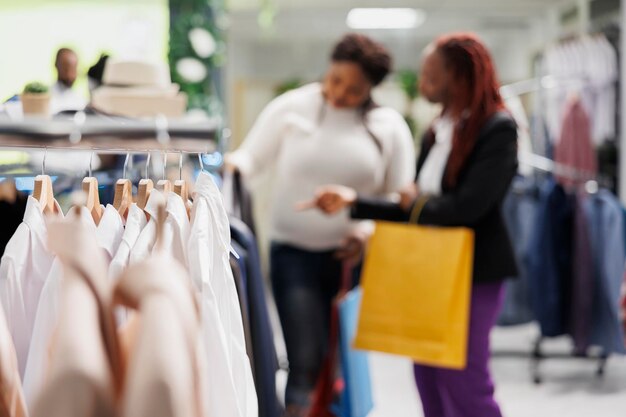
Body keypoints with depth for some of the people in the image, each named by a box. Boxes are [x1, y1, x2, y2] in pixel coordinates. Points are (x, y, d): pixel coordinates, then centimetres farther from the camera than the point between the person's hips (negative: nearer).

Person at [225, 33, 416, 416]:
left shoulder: (389, 126, 2)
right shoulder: (291, 108, 0)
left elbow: (400, 197, 3)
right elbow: (250, 158, 3)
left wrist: (369, 231, -13)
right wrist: (230, 166, -19)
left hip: (353, 257, 2)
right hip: (295, 252, -1)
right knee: (306, 362, -9)